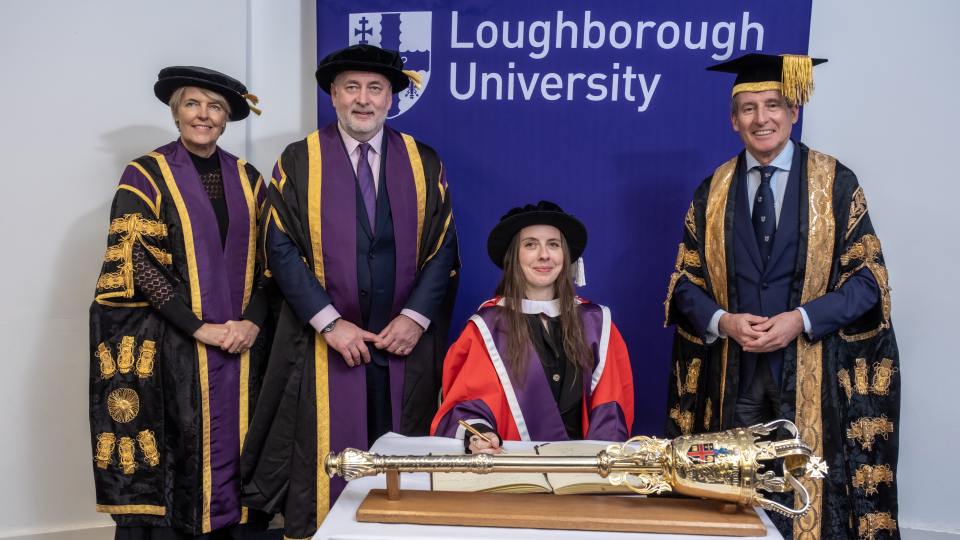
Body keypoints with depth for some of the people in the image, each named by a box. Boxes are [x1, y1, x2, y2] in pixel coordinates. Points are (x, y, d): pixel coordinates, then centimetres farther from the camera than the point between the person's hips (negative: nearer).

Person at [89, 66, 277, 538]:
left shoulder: (247, 178, 11)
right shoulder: (145, 175, 0)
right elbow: (136, 262, -9)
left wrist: (252, 320, -9)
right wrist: (200, 328, -15)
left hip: (240, 343, 3)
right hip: (170, 346, -3)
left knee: (234, 448, 6)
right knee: (176, 455, -1)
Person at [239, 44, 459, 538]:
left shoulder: (424, 163, 6)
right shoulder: (297, 162, 1)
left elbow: (444, 246, 3)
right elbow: (281, 247, -5)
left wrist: (415, 316, -9)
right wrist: (330, 322, -14)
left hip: (405, 345, 2)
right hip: (324, 344, -1)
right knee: (324, 464, 4)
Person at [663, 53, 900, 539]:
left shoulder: (835, 183, 0)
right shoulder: (712, 191, 7)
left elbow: (867, 278, -3)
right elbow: (685, 280, 6)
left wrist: (801, 319, -17)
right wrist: (723, 321, -12)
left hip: (812, 372, -2)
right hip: (732, 372, 2)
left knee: (806, 494, 2)